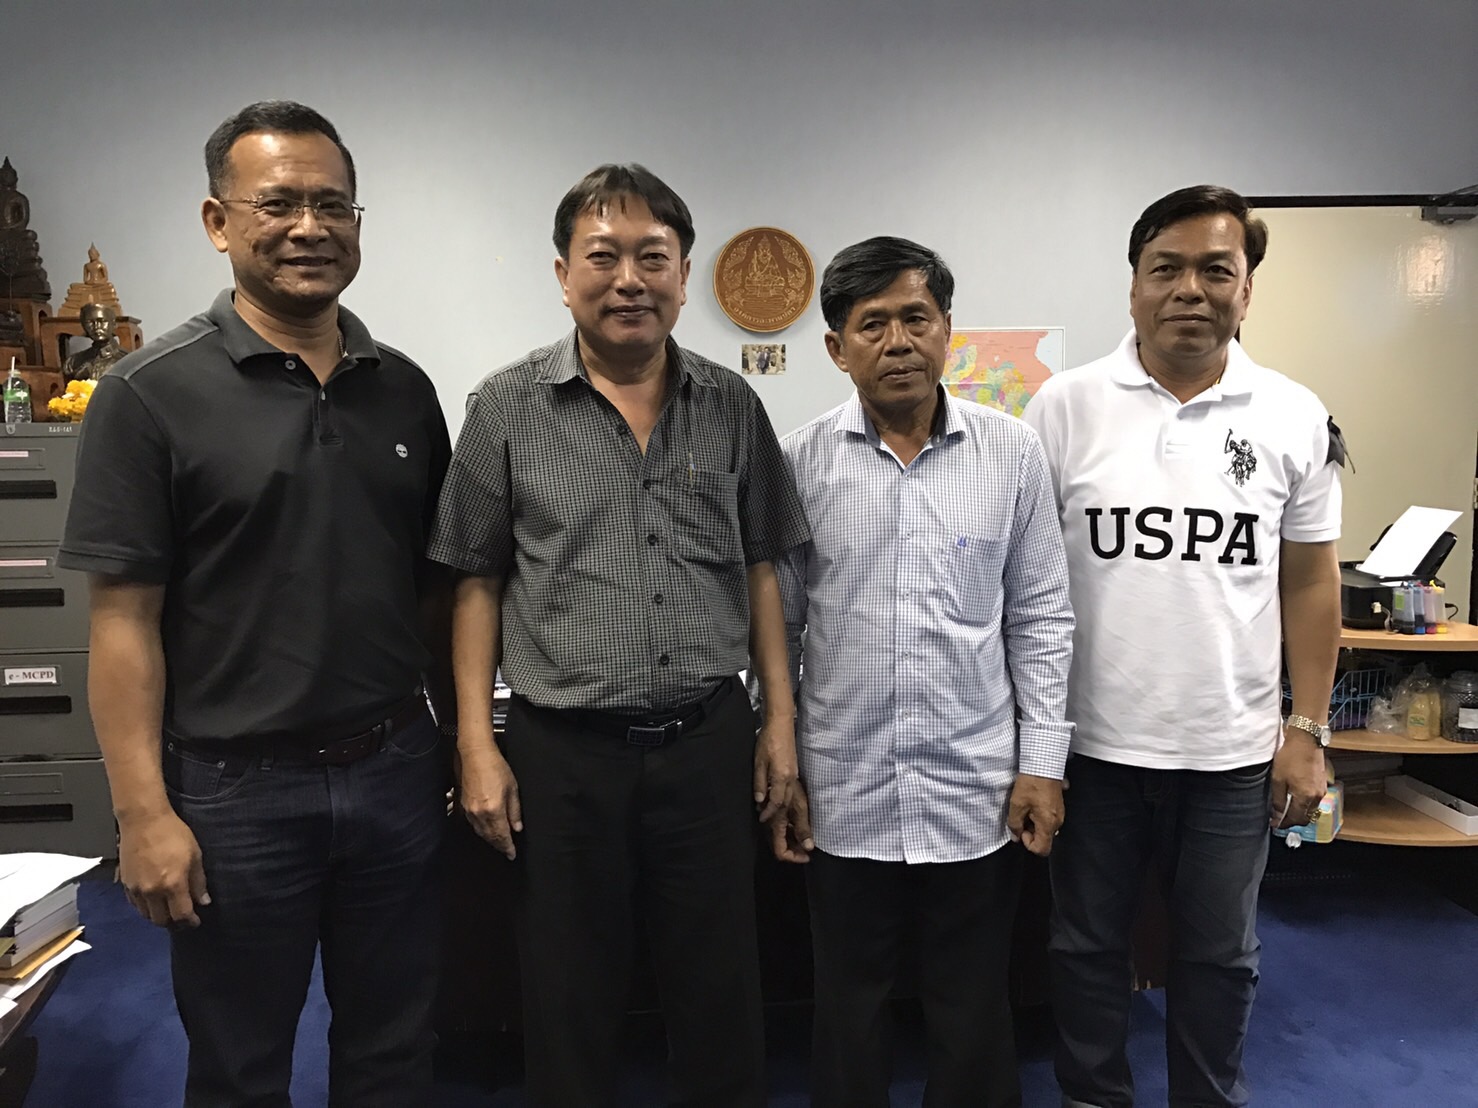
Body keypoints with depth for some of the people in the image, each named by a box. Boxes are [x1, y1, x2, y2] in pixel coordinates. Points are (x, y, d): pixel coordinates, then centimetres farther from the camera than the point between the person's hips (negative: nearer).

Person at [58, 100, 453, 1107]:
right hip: (237, 792, -3)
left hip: (397, 774, 4)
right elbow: (126, 618, -9)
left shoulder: (404, 389, 5)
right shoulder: (152, 394, -8)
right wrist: (144, 812, -12)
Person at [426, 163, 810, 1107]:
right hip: (562, 749, -1)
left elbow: (760, 571, 8)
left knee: (722, 995, 16)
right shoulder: (508, 408, -2)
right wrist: (478, 745, -4)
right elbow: (478, 584, 0)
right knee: (571, 1008, 15)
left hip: (708, 740, 2)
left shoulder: (732, 406, 4)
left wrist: (781, 718, 4)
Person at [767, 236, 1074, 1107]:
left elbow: (1040, 619, 2)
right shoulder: (800, 462, -4)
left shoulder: (1012, 453, -3)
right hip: (844, 796, 0)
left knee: (975, 1016, 17)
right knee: (850, 1012, 18)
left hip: (978, 791, 0)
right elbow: (775, 630, 2)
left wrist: (1043, 763, -1)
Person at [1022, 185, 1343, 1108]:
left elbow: (1309, 583, 5)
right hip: (1094, 743, -1)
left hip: (1234, 752, 1)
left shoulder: (1294, 417, 0)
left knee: (1220, 957, 18)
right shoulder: (1066, 407, -5)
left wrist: (1309, 731, 3)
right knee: (1089, 946, 16)